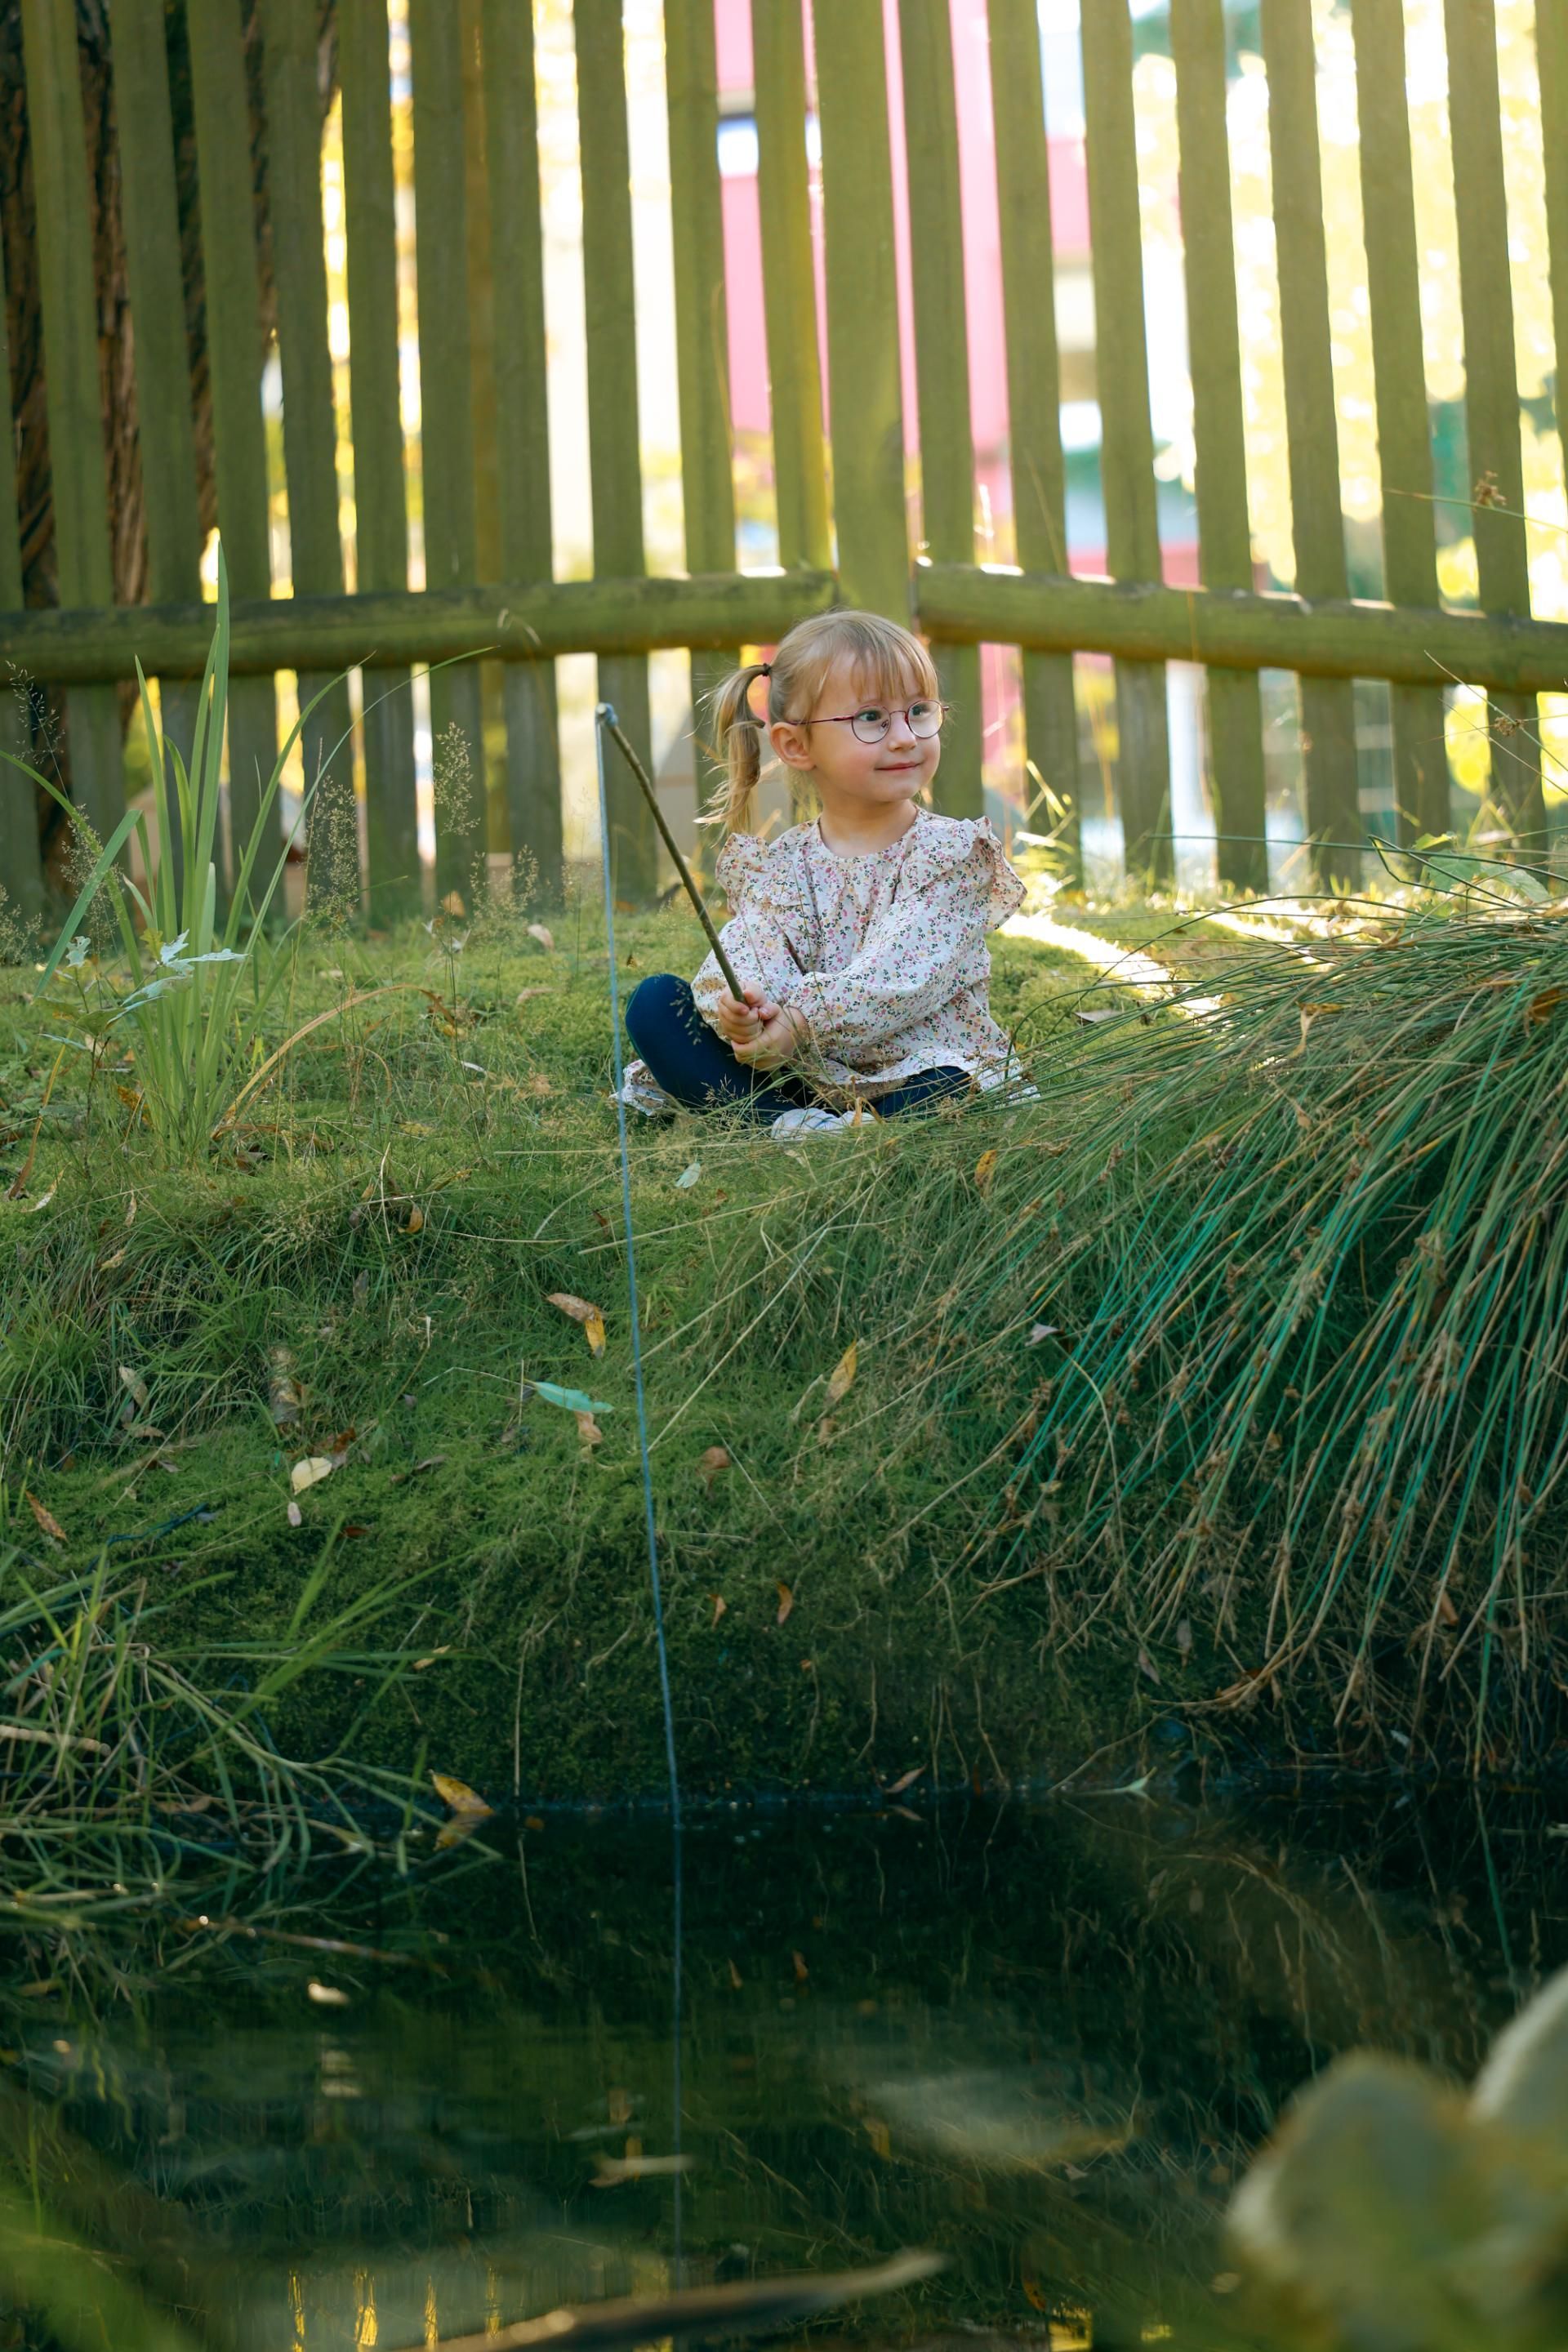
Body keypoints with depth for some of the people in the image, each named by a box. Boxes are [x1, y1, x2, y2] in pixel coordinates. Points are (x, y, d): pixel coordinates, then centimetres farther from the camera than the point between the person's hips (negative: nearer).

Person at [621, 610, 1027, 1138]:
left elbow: (899, 979, -17)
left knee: (939, 1089, -39)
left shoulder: (950, 850, -3)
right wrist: (736, 1005, -35)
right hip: (802, 1082, 4)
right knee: (655, 999, -10)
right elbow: (744, 953, -9)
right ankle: (785, 1125, -23)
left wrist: (800, 1024, -30)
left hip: (910, 1078, -4)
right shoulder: (778, 863, 9)